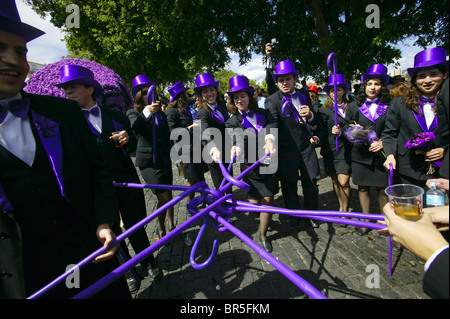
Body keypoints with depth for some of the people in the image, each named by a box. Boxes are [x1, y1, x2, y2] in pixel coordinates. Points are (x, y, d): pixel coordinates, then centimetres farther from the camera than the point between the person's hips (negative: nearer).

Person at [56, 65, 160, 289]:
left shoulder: (116, 117, 5)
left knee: (136, 227, 11)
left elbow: (133, 147, 8)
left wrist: (127, 140, -14)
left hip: (127, 184, 1)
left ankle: (148, 263, 33)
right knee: (112, 233, 12)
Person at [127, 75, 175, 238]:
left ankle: (171, 226, 24)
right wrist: (147, 112, -41)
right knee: (163, 197, -8)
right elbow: (134, 125, -24)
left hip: (164, 160, 5)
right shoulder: (133, 113, 1)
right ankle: (161, 227, 14)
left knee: (168, 195, 9)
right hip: (147, 162, -5)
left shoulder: (160, 113, 17)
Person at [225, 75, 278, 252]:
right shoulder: (233, 121, 1)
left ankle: (263, 235, 21)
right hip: (250, 166, -1)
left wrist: (270, 139, -38)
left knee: (268, 200, -1)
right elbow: (238, 134, -21)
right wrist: (237, 146, -45)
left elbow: (271, 125, -16)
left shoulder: (263, 113, 5)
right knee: (255, 202, 1)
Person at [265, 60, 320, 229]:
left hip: (306, 147, 4)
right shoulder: (272, 100, -8)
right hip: (286, 151, -3)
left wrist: (310, 115, -8)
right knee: (289, 186, 10)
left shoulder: (304, 97, 8)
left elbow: (313, 123, 16)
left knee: (311, 184, 10)